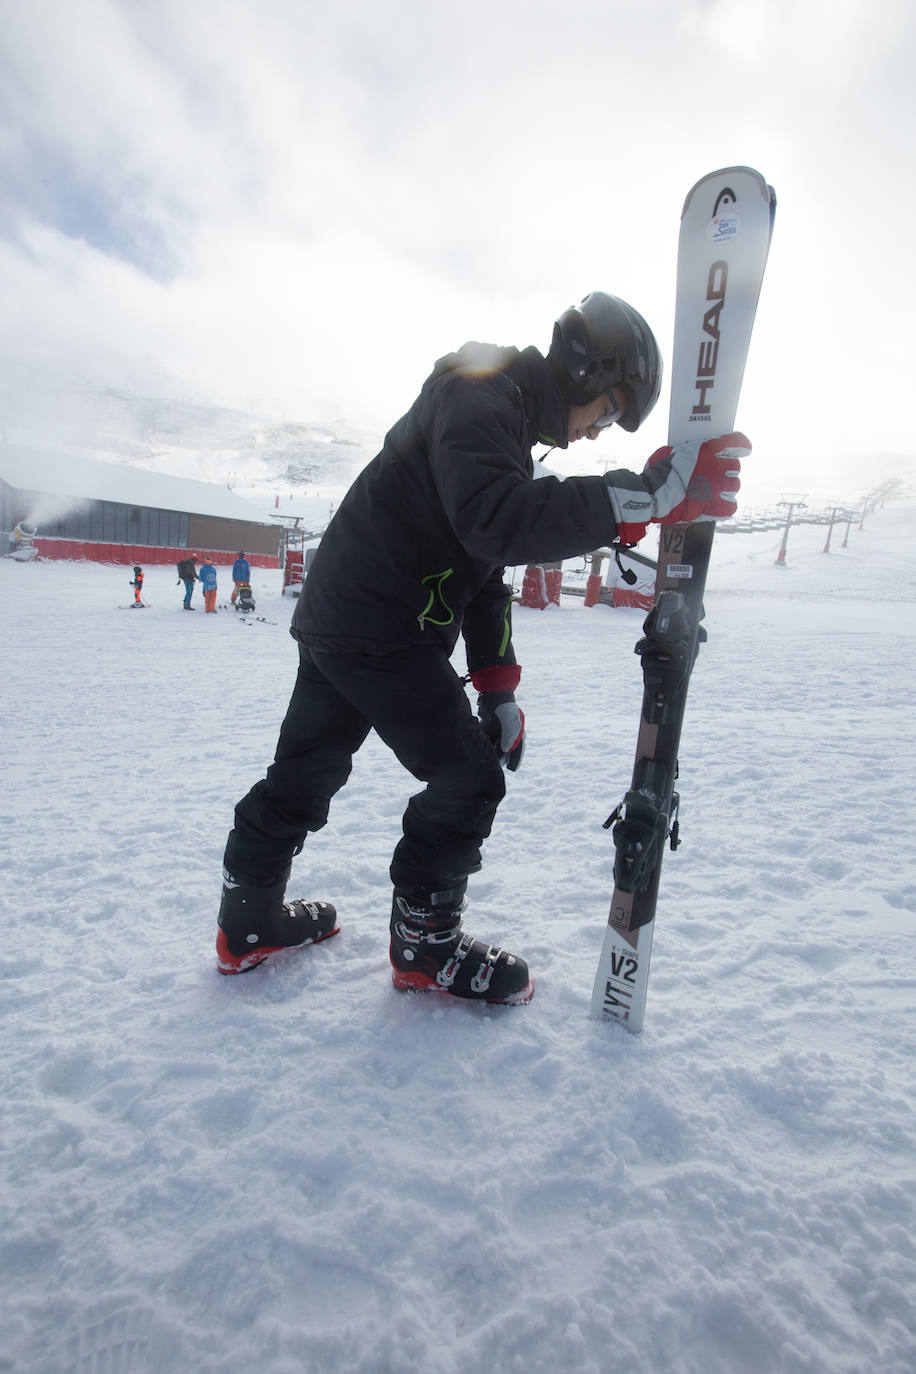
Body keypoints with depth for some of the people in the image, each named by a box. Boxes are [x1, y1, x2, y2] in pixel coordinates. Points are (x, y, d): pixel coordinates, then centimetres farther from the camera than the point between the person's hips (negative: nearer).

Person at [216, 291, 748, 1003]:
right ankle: (424, 942, 16)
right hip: (379, 631, -10)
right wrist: (651, 494, -34)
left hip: (339, 623, 10)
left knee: (305, 774, 18)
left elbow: (486, 567, 17)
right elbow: (494, 521, -34)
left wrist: (497, 686, 11)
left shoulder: (507, 417, 20)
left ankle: (249, 921, 36)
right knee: (468, 776, -3)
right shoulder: (474, 394, -12)